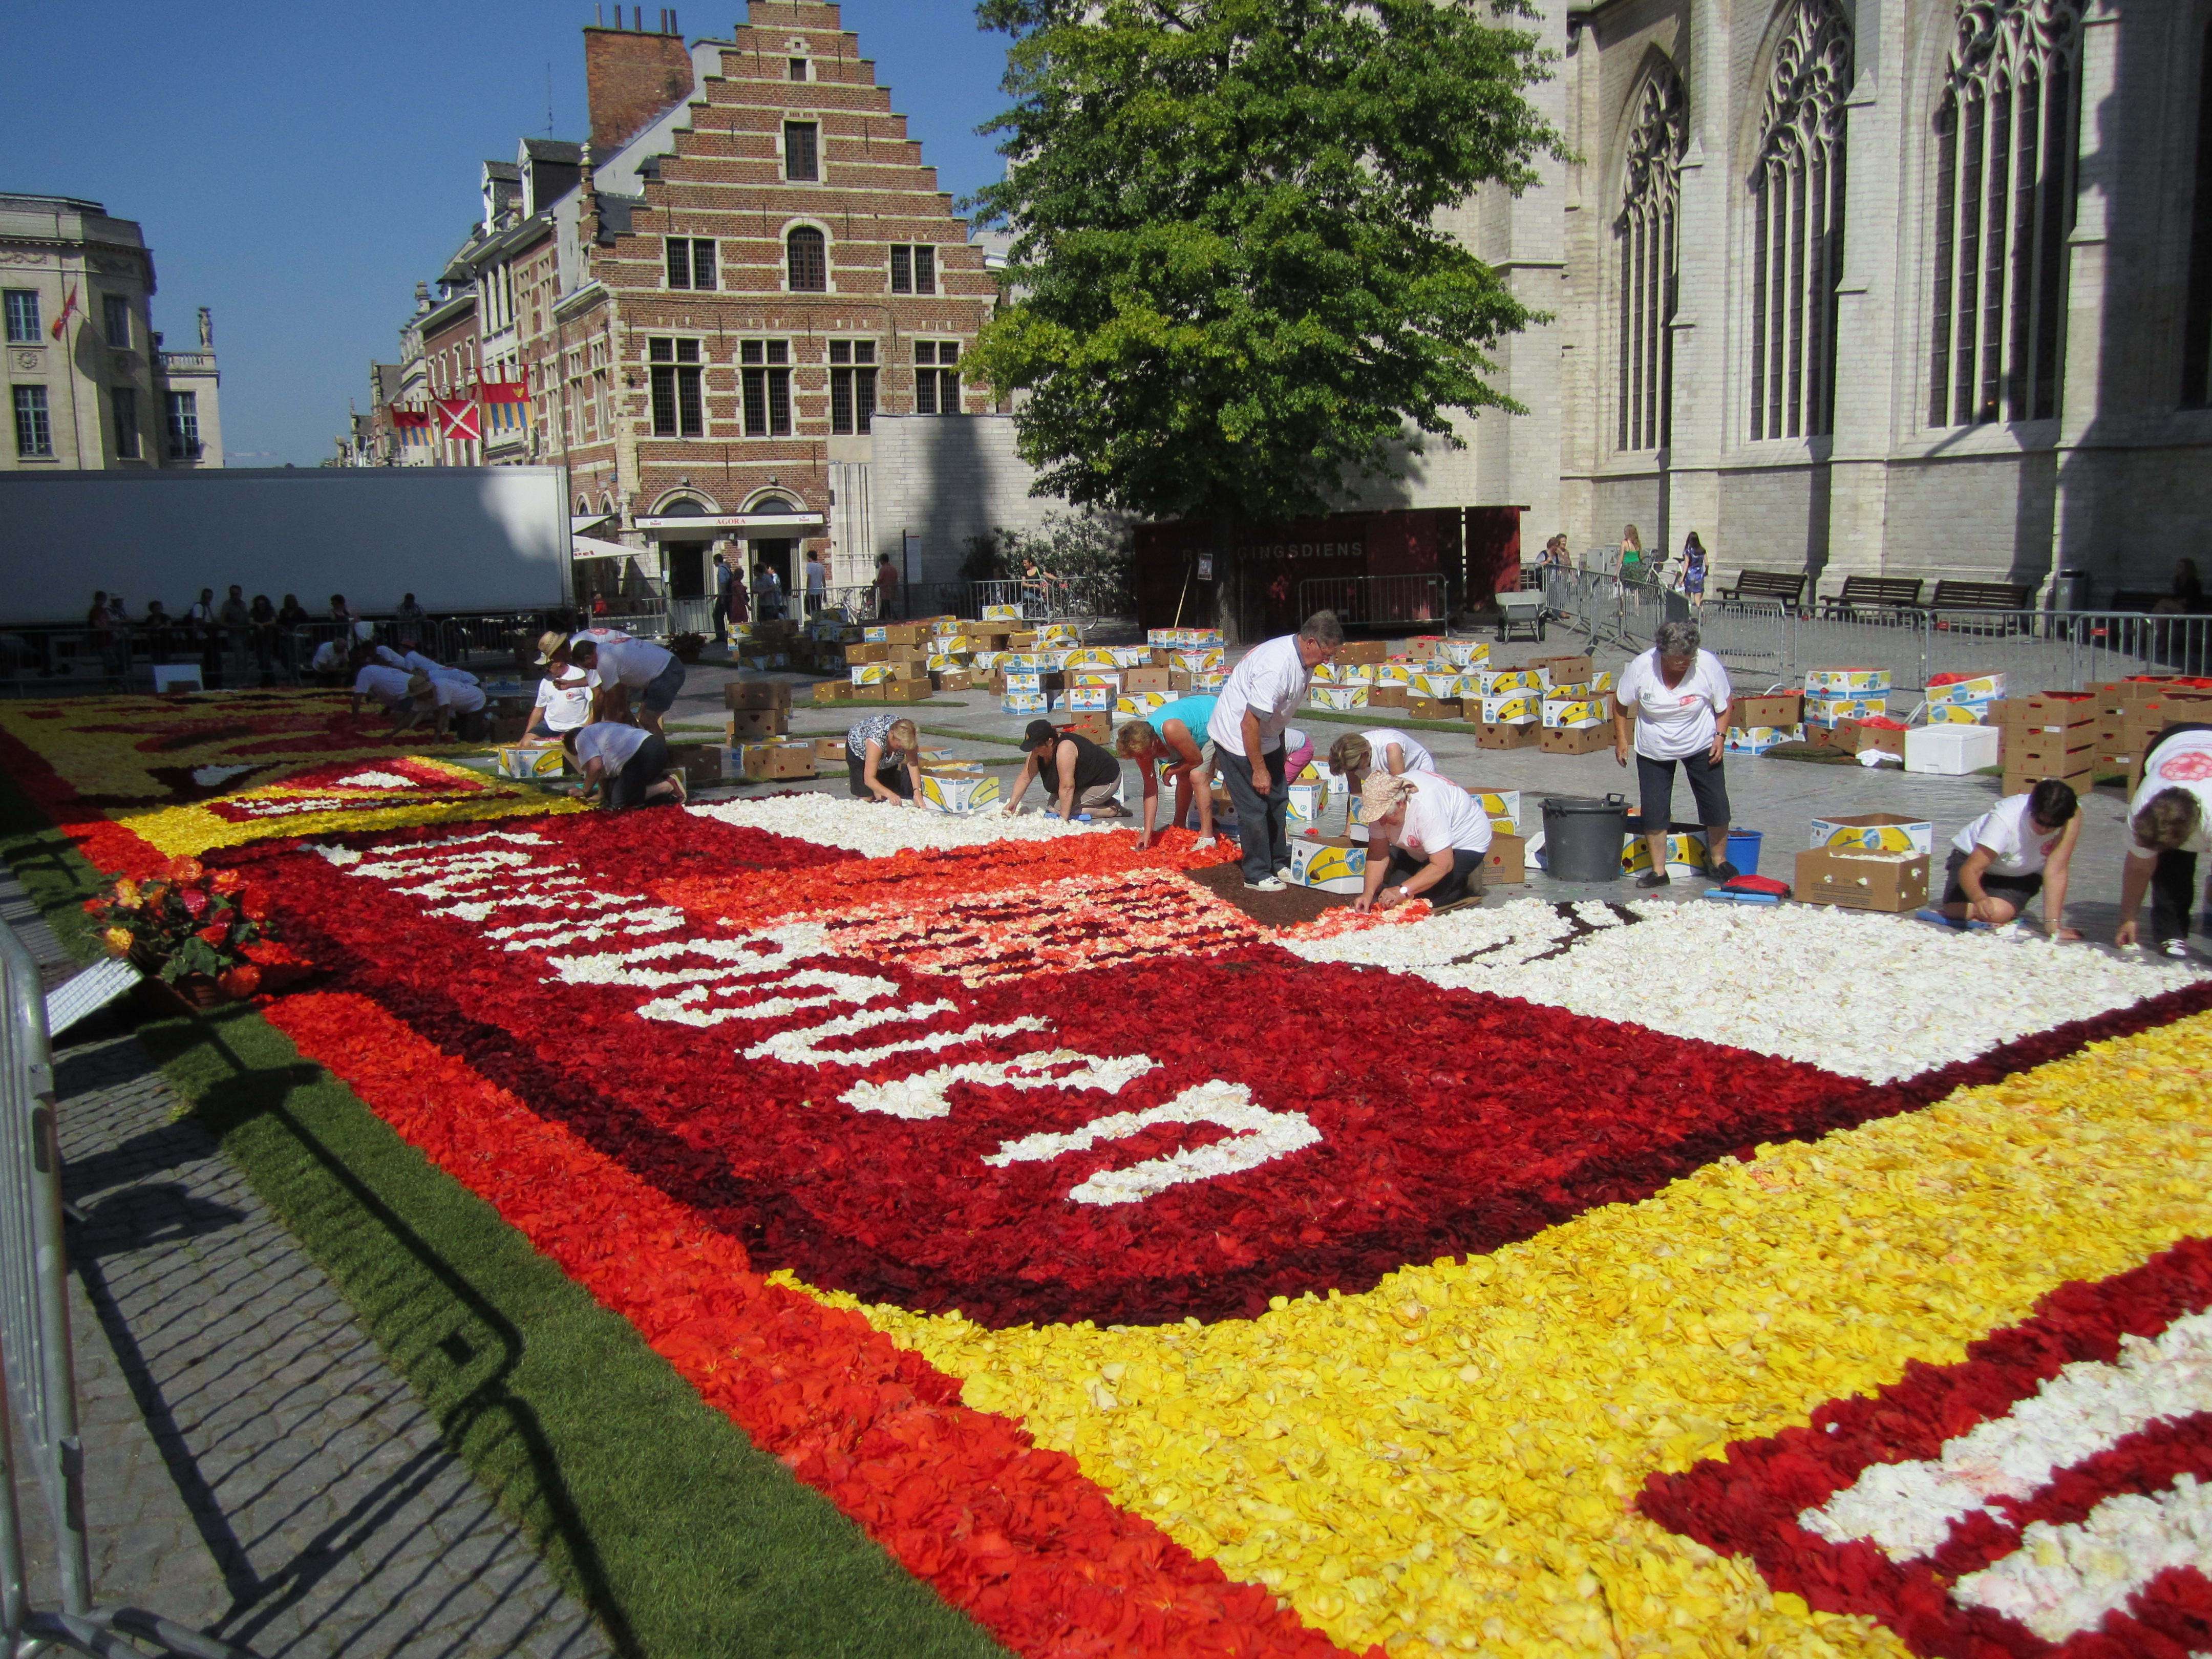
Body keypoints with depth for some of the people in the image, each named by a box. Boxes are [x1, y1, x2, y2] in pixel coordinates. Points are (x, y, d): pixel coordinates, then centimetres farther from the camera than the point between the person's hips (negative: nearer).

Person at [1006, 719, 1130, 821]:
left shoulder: (1064, 749, -33)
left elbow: (1067, 787, -35)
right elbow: (1024, 778, -2)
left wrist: (1064, 819, -34)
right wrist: (1013, 803, -13)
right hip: (1086, 782, 10)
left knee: (1055, 808, -17)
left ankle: (1110, 811, -11)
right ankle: (1104, 803, 6)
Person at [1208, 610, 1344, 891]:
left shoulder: (1303, 660, -4)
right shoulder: (1277, 666, -34)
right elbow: (1250, 722, -31)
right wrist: (1259, 769, -23)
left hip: (1266, 736, 9)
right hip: (1237, 736, -9)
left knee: (1277, 800, 14)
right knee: (1254, 808, -4)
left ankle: (1279, 863, 27)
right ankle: (1257, 876, 7)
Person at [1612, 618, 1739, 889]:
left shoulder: (1708, 665, -21)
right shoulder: (1641, 667, -21)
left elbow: (1724, 704, -4)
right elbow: (1621, 702, -4)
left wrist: (1720, 736, -13)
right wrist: (1621, 739, -3)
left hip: (1701, 747, 0)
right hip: (1653, 752, 0)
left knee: (1716, 806, 1)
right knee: (1654, 811, -1)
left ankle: (1718, 861, 23)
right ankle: (1658, 871, 11)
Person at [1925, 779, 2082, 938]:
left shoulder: (2072, 815, -31)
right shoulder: (2006, 819, -36)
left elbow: (2056, 872, -31)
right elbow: (1970, 870, -39)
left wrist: (2053, 925, -35)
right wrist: (1979, 898, -60)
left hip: (2021, 874, 2)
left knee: (2000, 912, -27)